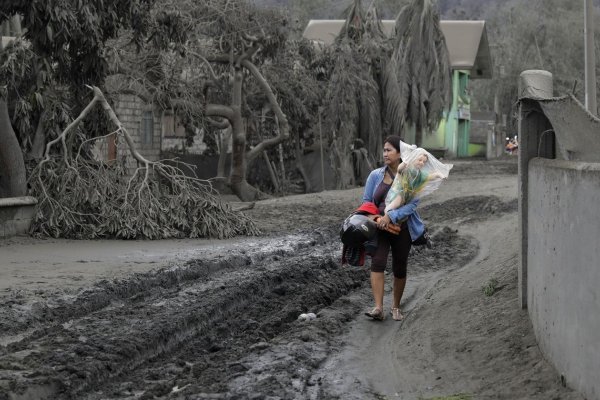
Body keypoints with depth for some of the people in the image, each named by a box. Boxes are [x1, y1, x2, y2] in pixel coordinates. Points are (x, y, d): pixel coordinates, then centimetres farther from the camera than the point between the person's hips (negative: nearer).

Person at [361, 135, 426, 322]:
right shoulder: (376, 175, 1)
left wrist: (390, 217, -26)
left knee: (399, 269, 8)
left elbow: (412, 204, -15)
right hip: (379, 229, 1)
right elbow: (366, 201, 8)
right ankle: (378, 308, -26)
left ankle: (396, 307, 28)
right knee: (377, 263, -18)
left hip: (401, 228, -1)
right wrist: (374, 218, -11)